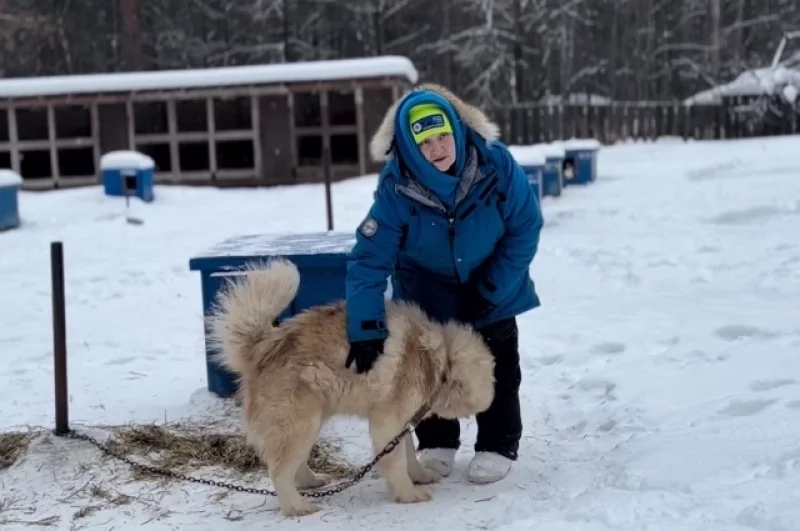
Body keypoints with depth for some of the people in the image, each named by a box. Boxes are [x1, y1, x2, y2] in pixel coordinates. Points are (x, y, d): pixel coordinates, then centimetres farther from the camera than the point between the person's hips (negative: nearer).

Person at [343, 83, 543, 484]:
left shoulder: (495, 163, -31)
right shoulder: (396, 187, -31)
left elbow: (526, 227, -18)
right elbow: (369, 259, -31)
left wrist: (493, 289, -17)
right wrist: (367, 330, -36)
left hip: (491, 282, 0)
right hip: (428, 288, 0)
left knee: (497, 364, 4)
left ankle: (498, 446, 18)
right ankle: (436, 444, 24)